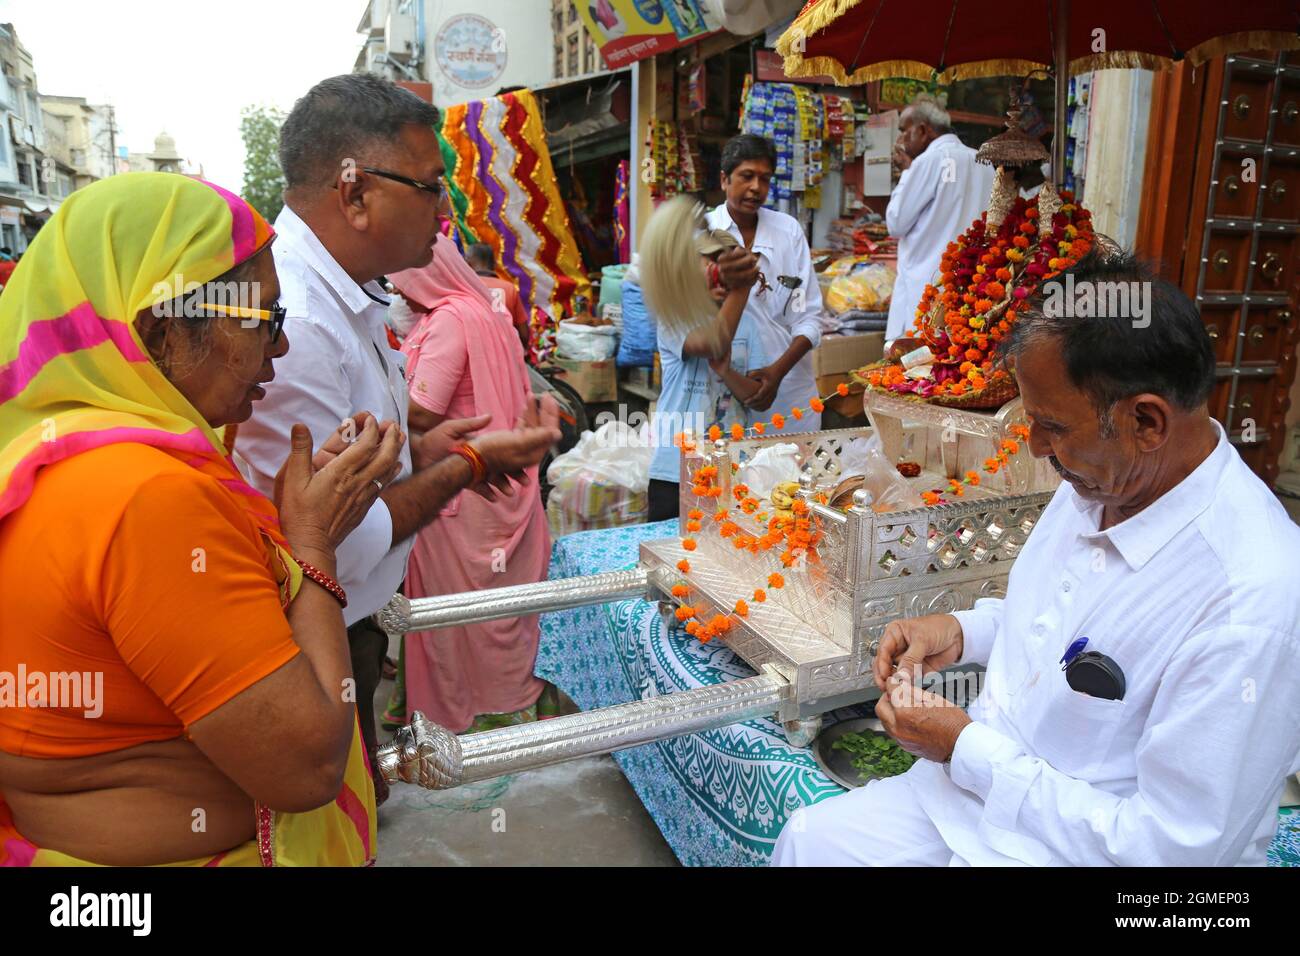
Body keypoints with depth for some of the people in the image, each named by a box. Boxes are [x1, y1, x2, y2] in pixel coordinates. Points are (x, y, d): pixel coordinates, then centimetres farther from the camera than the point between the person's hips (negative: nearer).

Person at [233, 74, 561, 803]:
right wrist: (467, 463, -16)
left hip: (351, 628, 9)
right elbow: (336, 551, -27)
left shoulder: (345, 295, 4)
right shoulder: (294, 323, -29)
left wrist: (414, 451, 1)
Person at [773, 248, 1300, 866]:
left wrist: (967, 748, -18)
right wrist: (962, 631, -2)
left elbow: (1171, 845, -24)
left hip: (1089, 844, -7)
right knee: (809, 839, 2)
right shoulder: (1101, 478, -4)